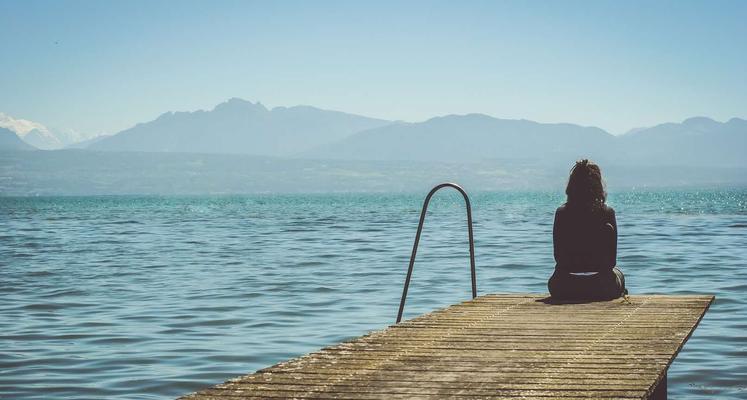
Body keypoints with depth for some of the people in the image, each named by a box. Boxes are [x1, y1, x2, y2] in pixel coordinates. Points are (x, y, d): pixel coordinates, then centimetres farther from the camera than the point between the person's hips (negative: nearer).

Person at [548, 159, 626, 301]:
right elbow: (612, 260, -4)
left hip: (564, 289, 0)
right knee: (618, 274, 35)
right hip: (602, 288, 0)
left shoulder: (561, 213, -6)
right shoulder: (607, 213, -8)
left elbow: (558, 257, 0)